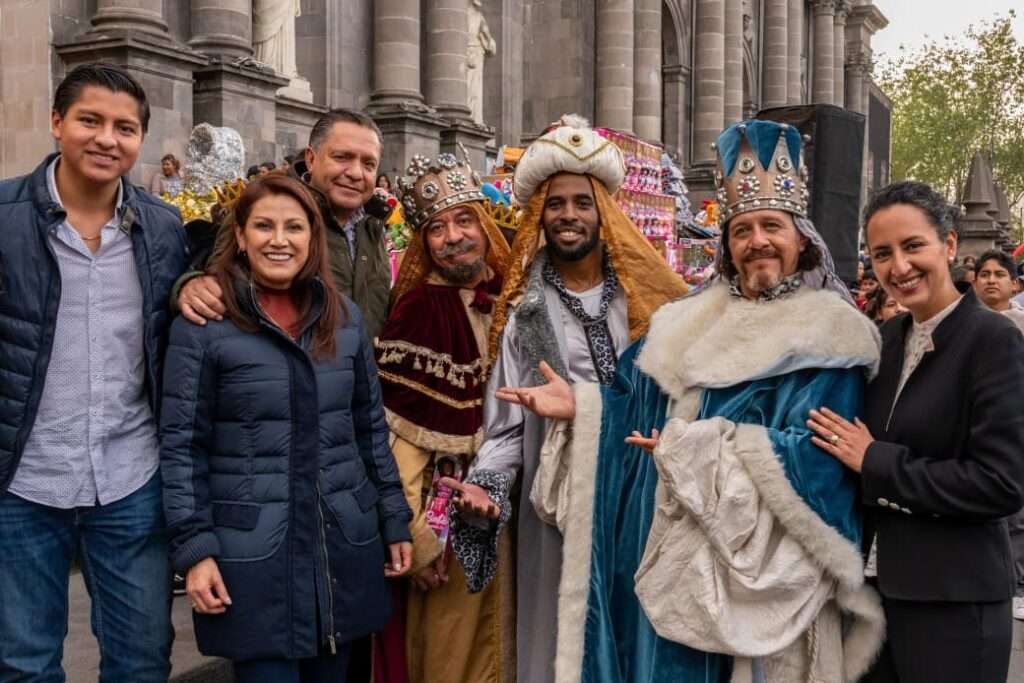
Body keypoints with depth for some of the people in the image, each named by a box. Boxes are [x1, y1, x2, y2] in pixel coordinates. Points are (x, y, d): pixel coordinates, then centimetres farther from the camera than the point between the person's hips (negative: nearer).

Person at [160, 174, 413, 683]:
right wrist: (194, 547, -12)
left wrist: (395, 521, 10)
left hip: (345, 545, 5)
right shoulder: (204, 323, -7)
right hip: (252, 556, -4)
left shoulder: (344, 317, 7)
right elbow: (180, 445, -6)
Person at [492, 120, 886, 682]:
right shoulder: (698, 319, 11)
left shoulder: (828, 336, -9)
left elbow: (814, 456, -18)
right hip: (670, 553, 6)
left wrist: (693, 448, -19)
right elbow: (642, 404, 13)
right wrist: (581, 407, -4)